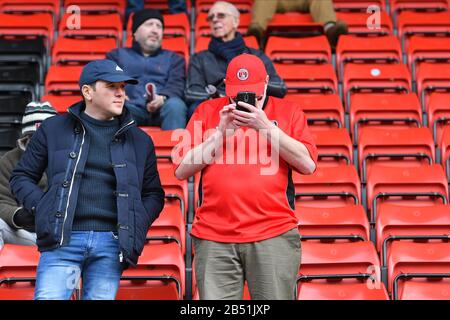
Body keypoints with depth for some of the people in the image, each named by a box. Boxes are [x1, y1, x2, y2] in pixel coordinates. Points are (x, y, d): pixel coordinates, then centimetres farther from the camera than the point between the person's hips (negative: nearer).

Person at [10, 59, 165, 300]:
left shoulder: (139, 140, 17)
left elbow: (154, 194, 23)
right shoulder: (53, 129, 11)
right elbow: (22, 177, 15)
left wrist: (137, 224, 4)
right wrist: (41, 207, -2)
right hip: (62, 240, -2)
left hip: (111, 245, 2)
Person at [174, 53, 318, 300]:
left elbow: (308, 164, -3)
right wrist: (221, 132, -3)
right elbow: (181, 170, 6)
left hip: (273, 235, -1)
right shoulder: (207, 111, 13)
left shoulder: (287, 111, 11)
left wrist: (265, 126, -8)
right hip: (213, 238, 1)